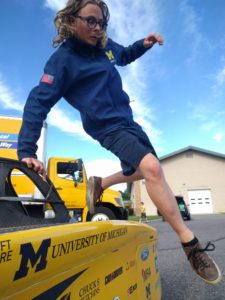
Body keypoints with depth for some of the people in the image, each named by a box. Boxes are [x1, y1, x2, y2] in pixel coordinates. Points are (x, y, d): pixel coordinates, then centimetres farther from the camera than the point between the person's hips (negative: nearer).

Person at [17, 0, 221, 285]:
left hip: (127, 120, 9)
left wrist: (144, 44, 6)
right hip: (108, 127, -9)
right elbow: (37, 103, -17)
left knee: (143, 170, 20)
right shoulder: (62, 60, -12)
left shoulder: (105, 45, 7)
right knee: (152, 167, -29)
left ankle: (99, 184, 35)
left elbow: (125, 55, 28)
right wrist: (26, 150, -27)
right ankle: (190, 243, -16)